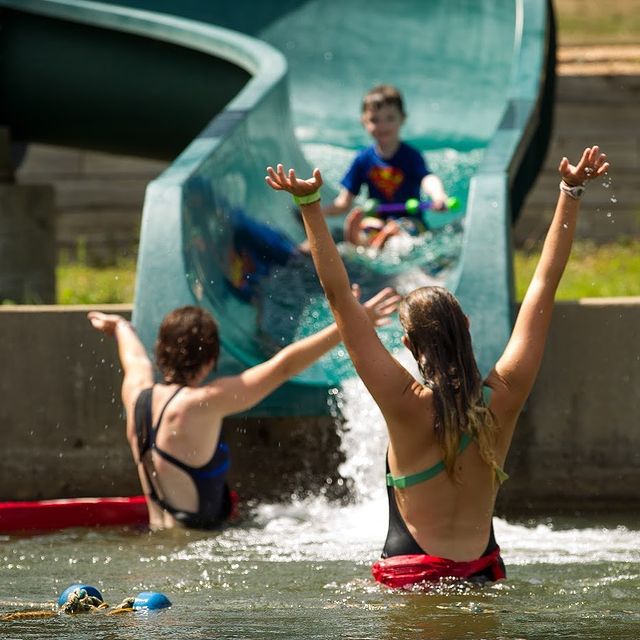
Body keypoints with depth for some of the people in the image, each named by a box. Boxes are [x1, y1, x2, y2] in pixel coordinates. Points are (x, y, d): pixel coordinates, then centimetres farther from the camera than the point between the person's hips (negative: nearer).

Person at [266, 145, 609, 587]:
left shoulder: (406, 406, -12)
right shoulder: (503, 397, -4)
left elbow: (340, 297, -12)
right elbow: (545, 284, 3)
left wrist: (310, 205, -11)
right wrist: (572, 193, 8)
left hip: (409, 576, -4)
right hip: (485, 573, 4)